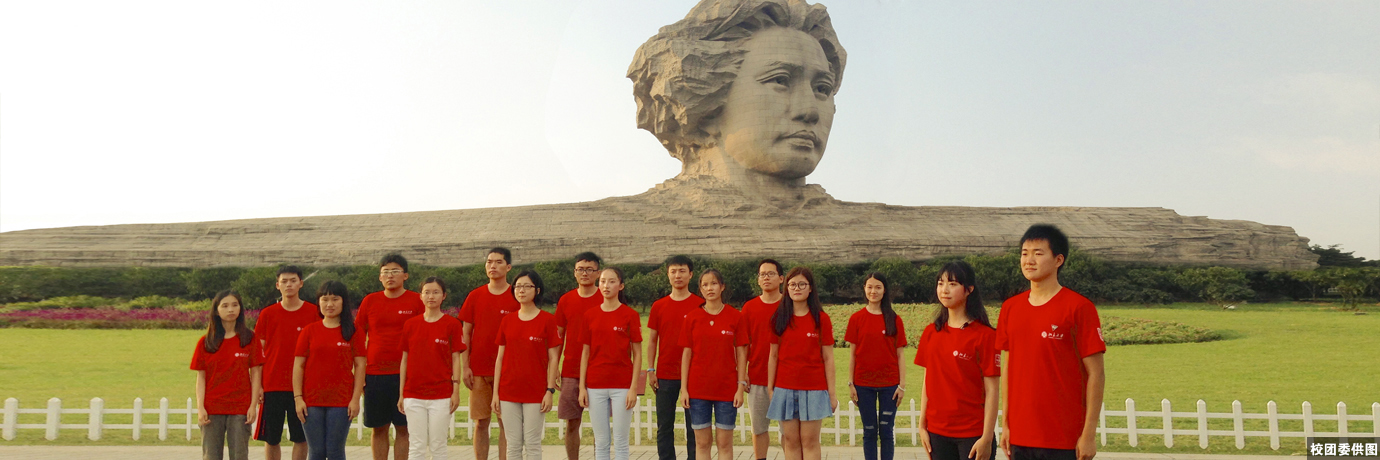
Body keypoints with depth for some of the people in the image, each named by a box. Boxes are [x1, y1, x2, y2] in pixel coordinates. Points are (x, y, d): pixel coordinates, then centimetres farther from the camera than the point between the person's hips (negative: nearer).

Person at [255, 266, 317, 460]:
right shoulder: (267, 314, 4)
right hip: (272, 384, 1)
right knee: (271, 438, 6)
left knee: (300, 438, 3)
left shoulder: (313, 313, 2)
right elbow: (258, 352, 8)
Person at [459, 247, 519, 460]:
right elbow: (466, 333, 8)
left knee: (505, 423, 1)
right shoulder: (475, 296, 7)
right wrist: (465, 367, 1)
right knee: (480, 423, 5)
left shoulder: (516, 297, 0)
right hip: (478, 370, 2)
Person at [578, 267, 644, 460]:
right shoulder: (590, 315, 6)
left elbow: (637, 354, -2)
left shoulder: (630, 315, -3)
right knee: (601, 441, 7)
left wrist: (634, 387, -8)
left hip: (622, 386, -3)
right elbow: (585, 353, 8)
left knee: (620, 441, 1)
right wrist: (582, 387, 3)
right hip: (595, 386, 3)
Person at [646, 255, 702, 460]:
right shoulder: (658, 306, 7)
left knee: (694, 426, 3)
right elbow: (652, 341, 10)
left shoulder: (700, 305, 0)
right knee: (664, 426, 7)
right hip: (665, 375, 2)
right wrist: (651, 370, 3)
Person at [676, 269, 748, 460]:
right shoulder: (692, 317, 2)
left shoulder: (735, 317, -1)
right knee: (702, 442, 6)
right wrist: (684, 389, -1)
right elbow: (686, 354, 4)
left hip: (727, 388, -1)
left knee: (724, 442, 4)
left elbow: (741, 354, 1)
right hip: (698, 389, 1)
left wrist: (741, 387, -4)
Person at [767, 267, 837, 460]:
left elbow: (828, 358, 0)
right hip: (785, 389, 2)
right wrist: (770, 389, 4)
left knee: (810, 440, 0)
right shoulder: (779, 318, 4)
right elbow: (773, 356, 7)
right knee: (790, 440, 4)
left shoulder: (821, 318, -1)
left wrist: (832, 393, -2)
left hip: (814, 389, -2)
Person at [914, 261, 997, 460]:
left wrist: (987, 438, -12)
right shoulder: (931, 333, 7)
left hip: (973, 434, -4)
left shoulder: (984, 335, -8)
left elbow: (992, 391, -10)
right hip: (937, 432, 5)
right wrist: (922, 425, 8)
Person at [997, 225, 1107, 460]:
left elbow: (1095, 375, -7)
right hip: (1020, 438, 5)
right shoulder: (1010, 308, 9)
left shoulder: (1079, 307, -6)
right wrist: (1005, 423, 11)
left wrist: (1089, 434, -10)